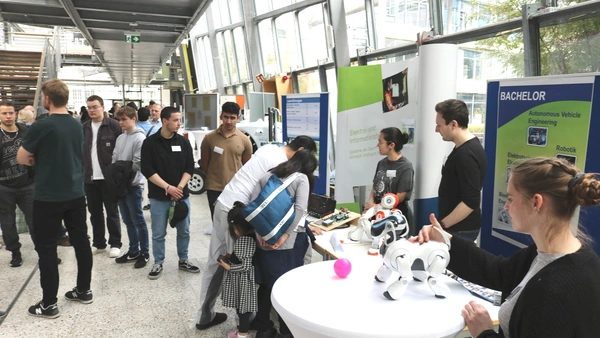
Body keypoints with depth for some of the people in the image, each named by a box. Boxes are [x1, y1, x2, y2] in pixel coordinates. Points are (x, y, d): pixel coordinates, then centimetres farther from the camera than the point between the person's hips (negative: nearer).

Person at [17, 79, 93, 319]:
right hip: (76, 194, 6)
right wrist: (41, 158, 9)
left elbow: (21, 159, -3)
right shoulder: (77, 126, 5)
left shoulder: (41, 126, -15)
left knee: (46, 247, 4)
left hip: (49, 197, -6)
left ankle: (49, 304, 12)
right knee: (81, 241, 12)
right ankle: (84, 290, 24)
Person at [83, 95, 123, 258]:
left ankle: (115, 244, 13)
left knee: (111, 212, 3)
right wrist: (82, 172, 8)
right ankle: (99, 243, 24)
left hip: (108, 176, -5)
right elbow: (80, 151, 15)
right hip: (89, 177, 5)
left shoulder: (113, 125, -5)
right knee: (95, 212, 12)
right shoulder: (84, 127, 10)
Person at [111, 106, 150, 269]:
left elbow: (138, 163, -15)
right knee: (128, 221, 14)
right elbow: (114, 159, 14)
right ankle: (133, 251, 25)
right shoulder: (120, 138, 13)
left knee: (138, 221, 1)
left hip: (133, 184, -7)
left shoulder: (140, 138, -10)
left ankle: (144, 253, 12)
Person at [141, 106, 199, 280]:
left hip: (181, 195, 3)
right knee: (158, 234, 7)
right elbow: (147, 170, -10)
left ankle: (183, 260, 27)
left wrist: (179, 188, -11)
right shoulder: (150, 143, -5)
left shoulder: (184, 142, 3)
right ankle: (158, 263, 23)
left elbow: (189, 168, 2)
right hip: (159, 197, -2)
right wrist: (168, 188, -16)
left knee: (184, 231, 11)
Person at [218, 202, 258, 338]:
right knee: (241, 306, 22)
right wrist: (231, 257, 3)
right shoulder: (250, 236, -1)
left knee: (242, 307, 8)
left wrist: (228, 267, -16)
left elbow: (245, 266, -27)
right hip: (242, 279, 8)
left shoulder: (244, 240, -29)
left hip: (242, 280, -8)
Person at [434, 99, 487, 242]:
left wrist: (442, 225, -21)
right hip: (457, 227, 9)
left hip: (460, 230, -9)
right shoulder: (465, 147, 8)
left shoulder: (466, 154, -22)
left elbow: (471, 202, -26)